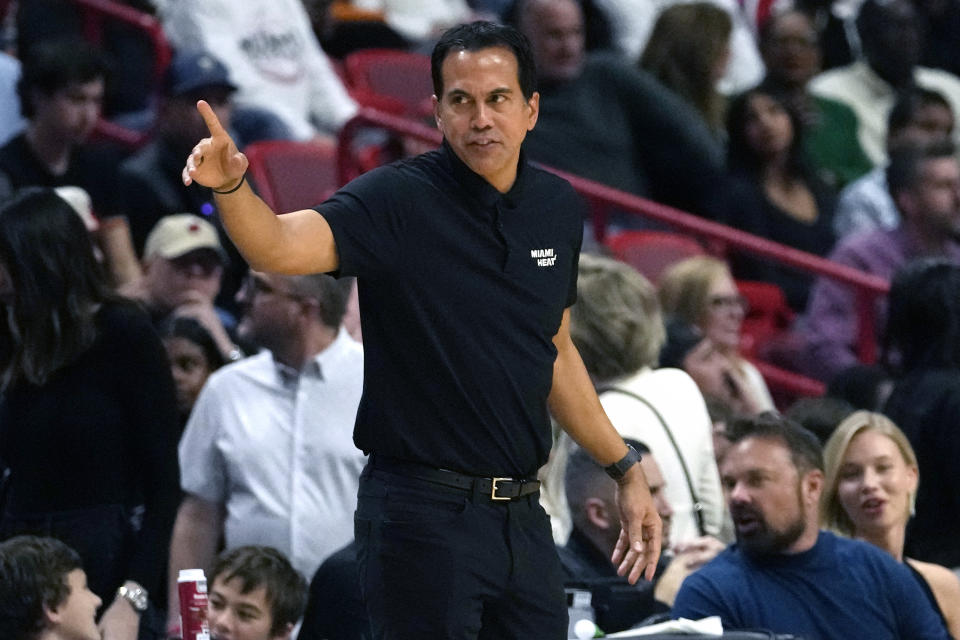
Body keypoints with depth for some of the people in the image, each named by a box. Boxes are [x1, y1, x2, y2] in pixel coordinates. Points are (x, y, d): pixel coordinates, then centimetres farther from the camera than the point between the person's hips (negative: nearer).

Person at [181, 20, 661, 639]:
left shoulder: (558, 209, 7)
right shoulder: (400, 200, -11)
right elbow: (282, 246, -28)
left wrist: (625, 469, 22)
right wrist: (230, 186, -47)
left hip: (523, 516, 6)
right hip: (423, 516, -6)